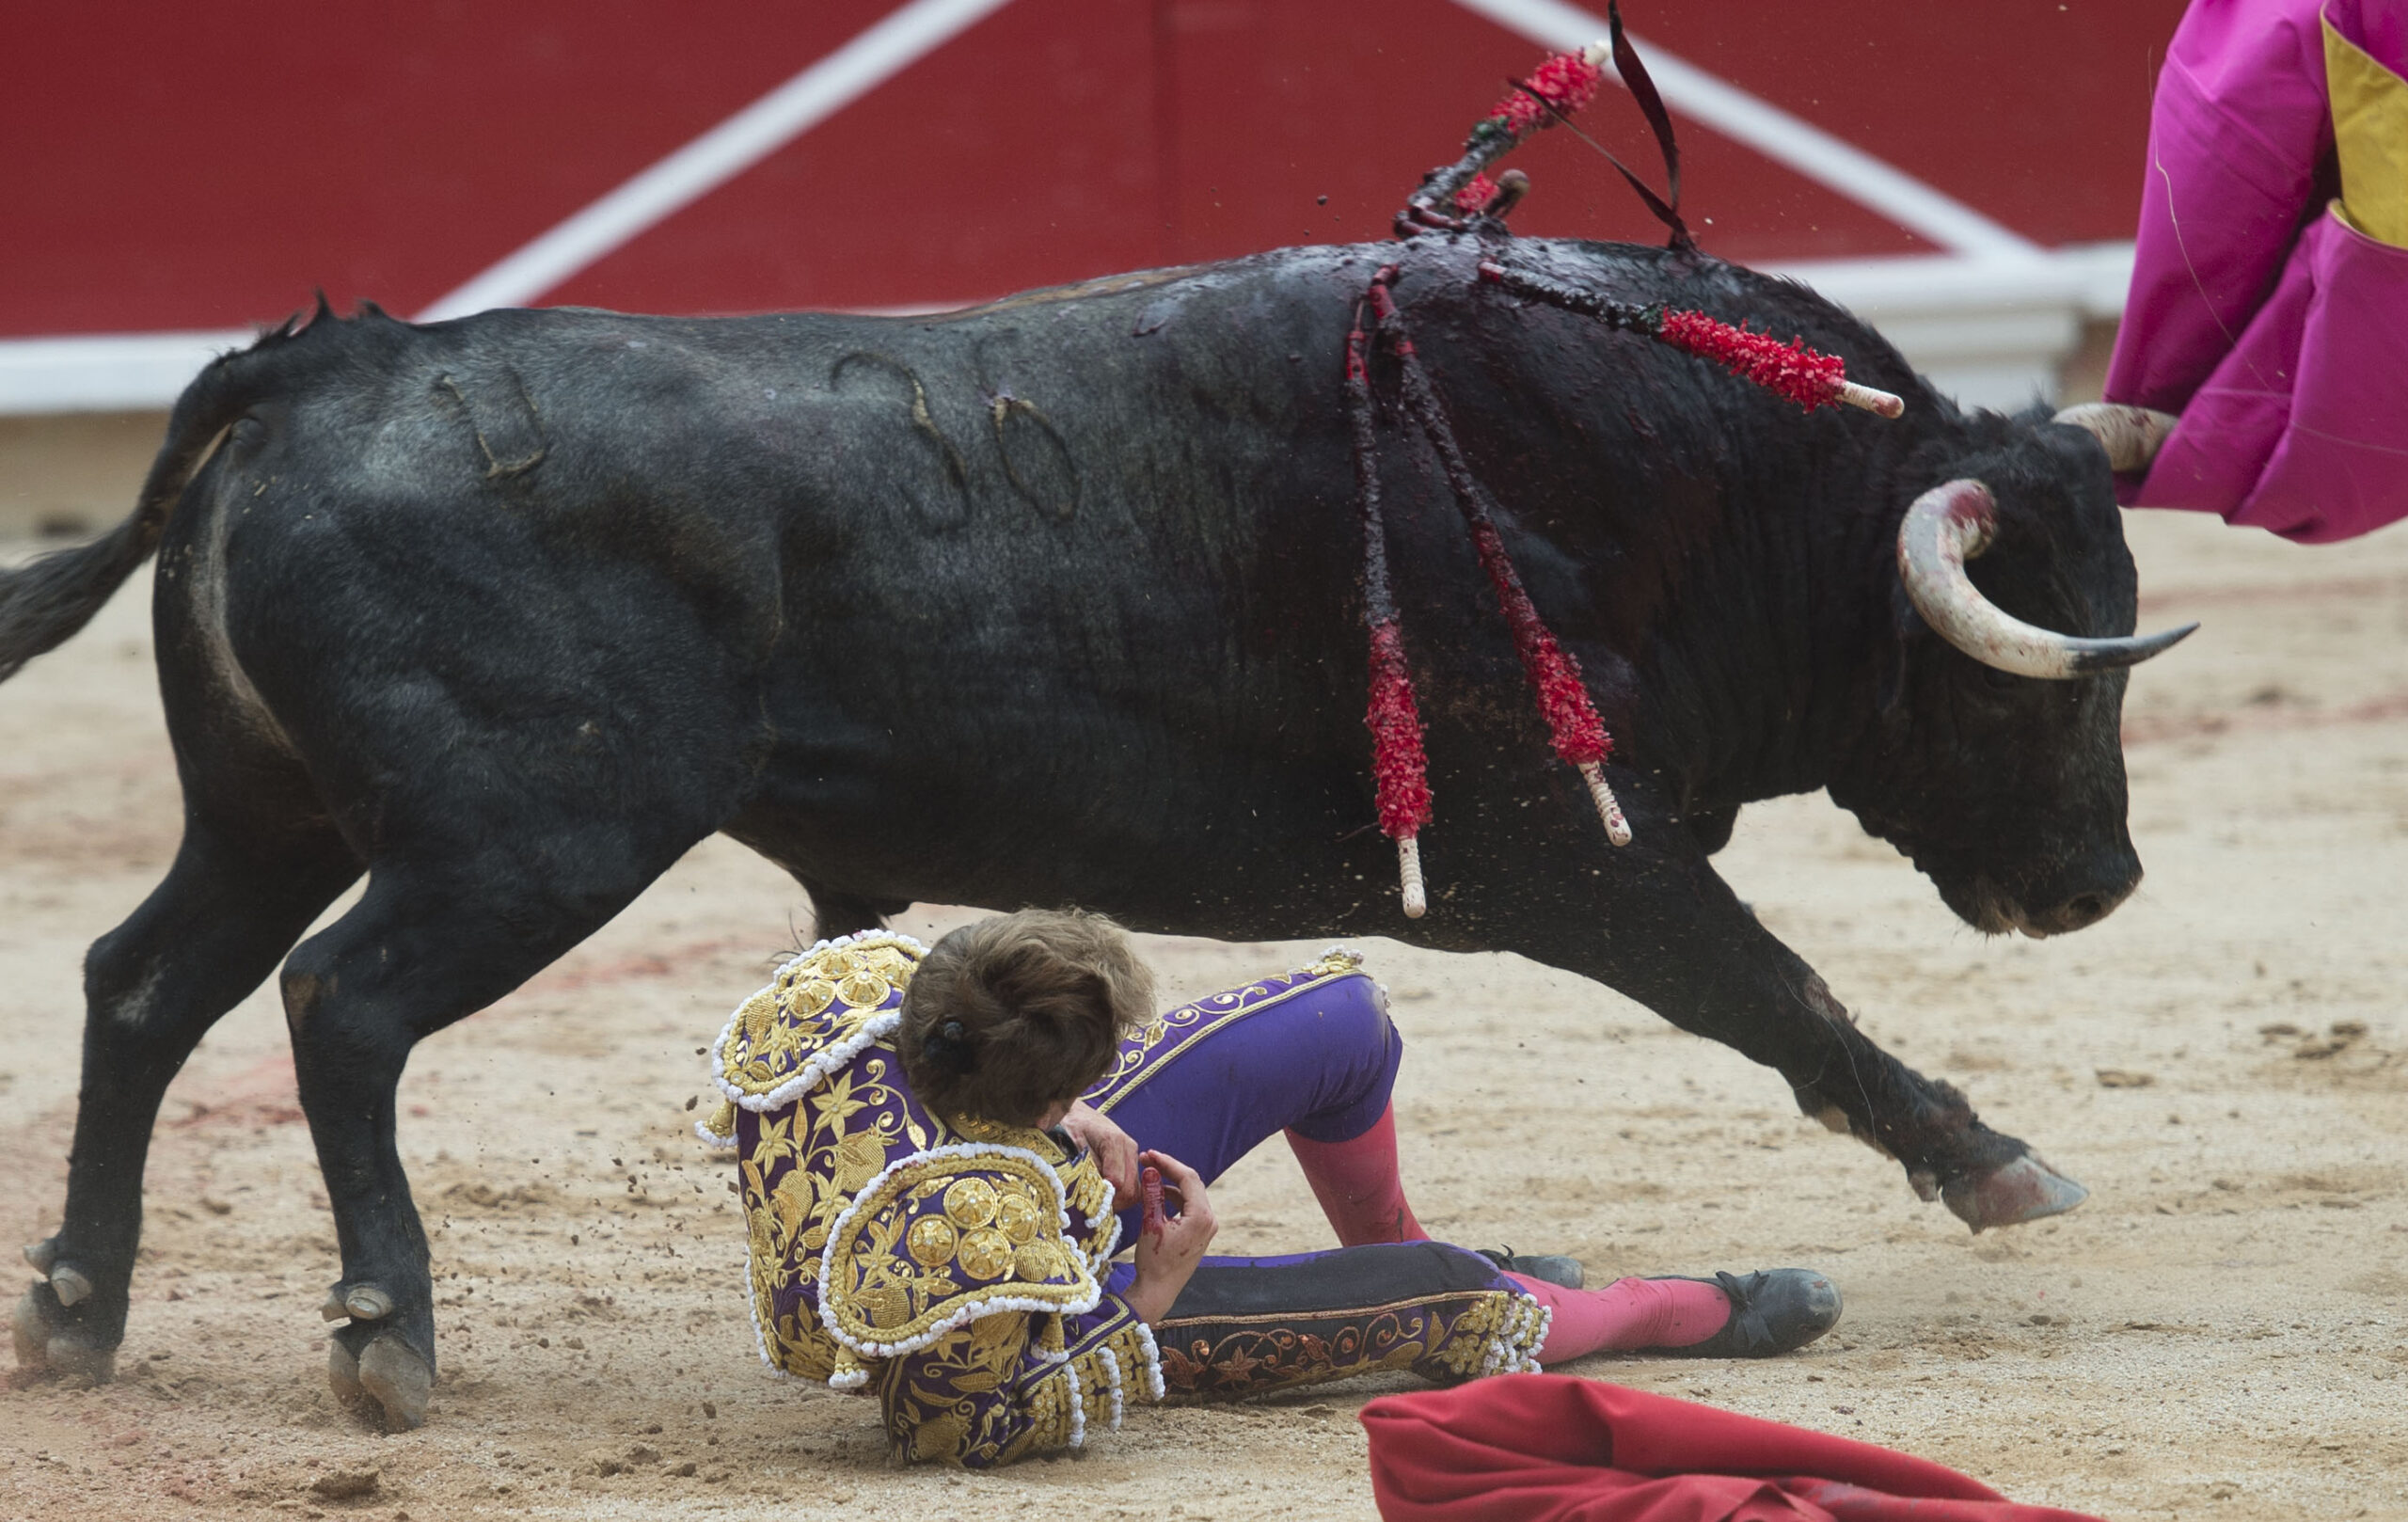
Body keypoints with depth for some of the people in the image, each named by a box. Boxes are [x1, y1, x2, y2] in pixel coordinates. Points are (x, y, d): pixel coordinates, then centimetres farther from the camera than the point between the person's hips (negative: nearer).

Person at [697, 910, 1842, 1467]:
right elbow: (985, 1432, -29)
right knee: (1442, 1302, 5)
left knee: (1340, 1021, 7)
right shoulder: (972, 1248, -49)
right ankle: (1689, 1312, 38)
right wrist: (1149, 1299, -26)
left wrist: (1055, 1120, -16)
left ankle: (1390, 1244, 40)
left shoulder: (850, 992, -32)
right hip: (1063, 1310, -6)